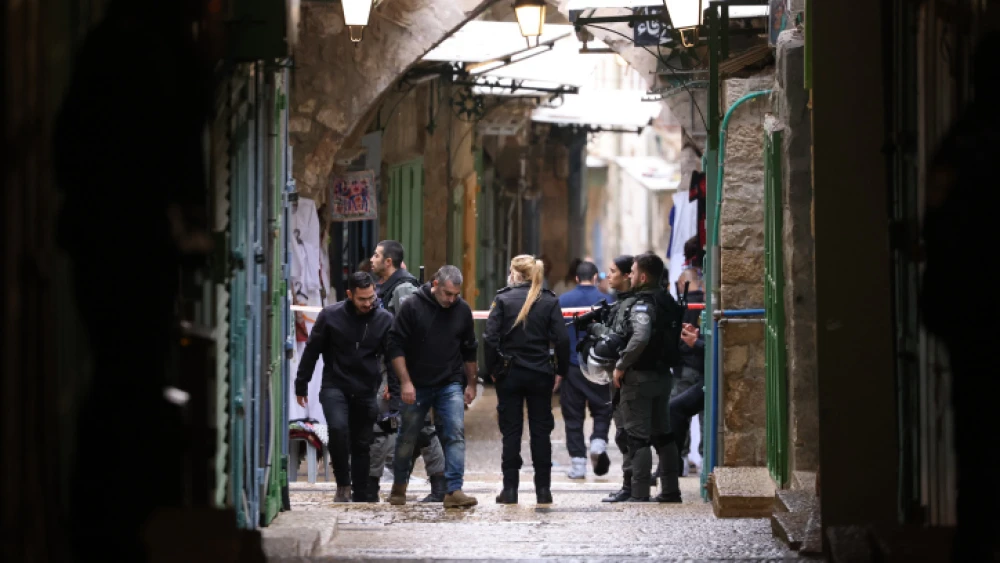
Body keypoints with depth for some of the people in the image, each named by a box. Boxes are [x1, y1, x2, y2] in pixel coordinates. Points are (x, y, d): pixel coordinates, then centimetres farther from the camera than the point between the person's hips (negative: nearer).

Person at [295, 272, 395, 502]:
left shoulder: (384, 319, -1)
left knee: (362, 444, 6)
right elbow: (311, 351, 3)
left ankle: (360, 497, 16)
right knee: (338, 428, -25)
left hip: (366, 391, 2)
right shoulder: (330, 315, -5)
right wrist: (301, 385, 5)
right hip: (335, 386, -2)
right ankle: (343, 484, -9)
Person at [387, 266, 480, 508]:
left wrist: (471, 384, 14)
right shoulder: (412, 307, -9)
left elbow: (469, 350, 13)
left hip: (450, 386, 2)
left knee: (456, 434, -13)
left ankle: (454, 491, -15)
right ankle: (399, 486, 29)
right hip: (416, 386, -2)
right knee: (407, 438, 10)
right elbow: (396, 346, -9)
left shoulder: (462, 310, 1)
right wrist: (405, 382, -14)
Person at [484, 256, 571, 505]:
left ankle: (510, 489, 2)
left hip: (509, 374, -1)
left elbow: (490, 339, -11)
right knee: (540, 431, 8)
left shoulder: (503, 299, -5)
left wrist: (492, 369, -1)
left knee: (511, 431, 4)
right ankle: (543, 489, 8)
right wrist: (561, 371, 4)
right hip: (540, 375, 1)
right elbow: (562, 339, -6)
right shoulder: (549, 302, -1)